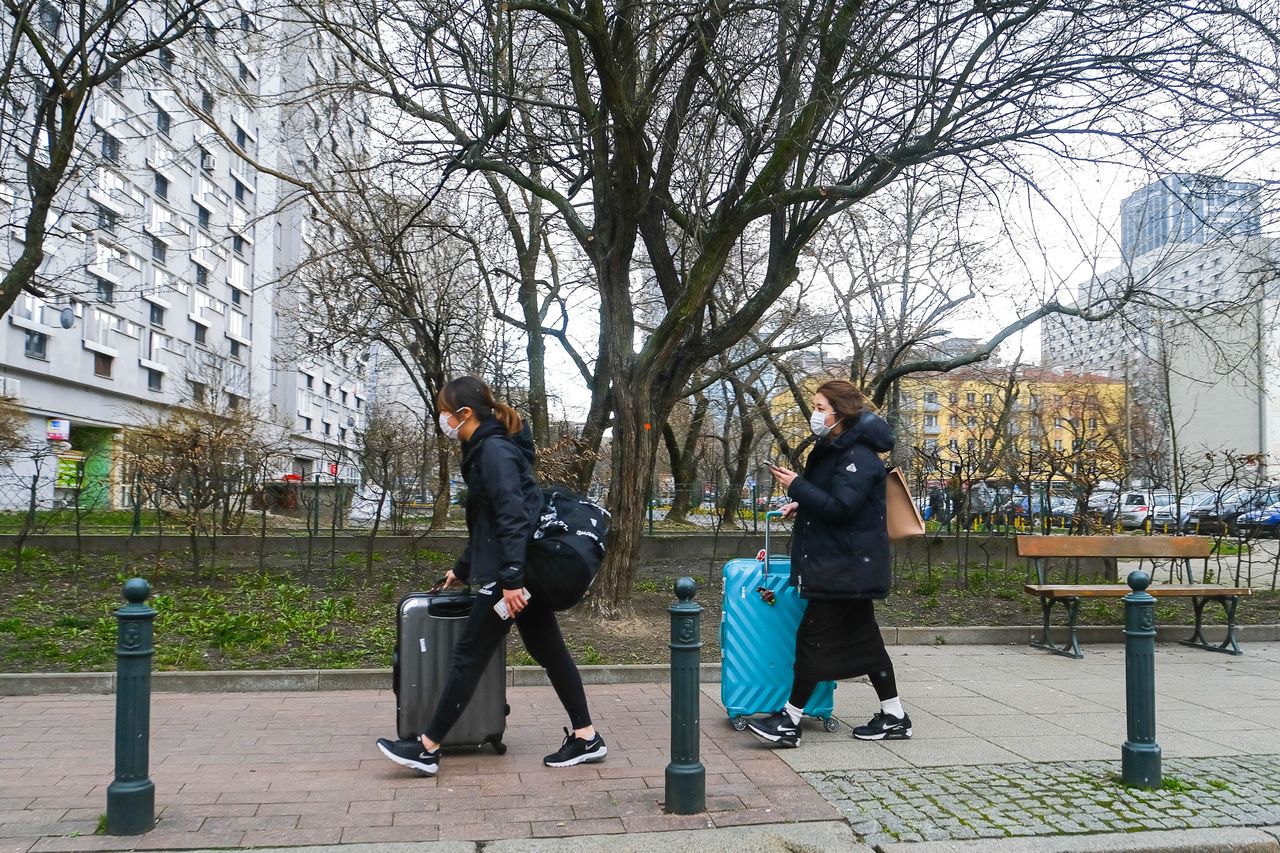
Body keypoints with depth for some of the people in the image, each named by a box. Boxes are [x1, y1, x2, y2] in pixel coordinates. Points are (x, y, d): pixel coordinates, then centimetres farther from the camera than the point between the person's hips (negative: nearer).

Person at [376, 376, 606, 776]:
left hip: (512, 572, -10)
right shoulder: (484, 449, 16)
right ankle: (586, 737, 19)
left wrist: (511, 579, -27)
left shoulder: (494, 450, -15)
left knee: (469, 654, -2)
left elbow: (513, 518, -23)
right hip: (527, 572, 10)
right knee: (549, 650, 12)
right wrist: (463, 569, 30)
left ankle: (427, 749, 8)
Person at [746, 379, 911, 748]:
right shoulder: (833, 449, 14)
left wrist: (797, 487, -19)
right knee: (862, 638, 14)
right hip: (841, 564, 10)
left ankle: (789, 721, 0)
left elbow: (841, 507, -25)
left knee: (813, 636, -6)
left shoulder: (858, 456, -18)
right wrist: (802, 505, 9)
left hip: (846, 567, -10)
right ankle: (893, 717, 24)